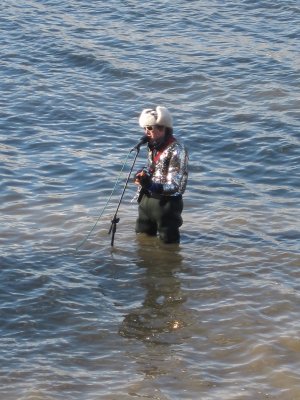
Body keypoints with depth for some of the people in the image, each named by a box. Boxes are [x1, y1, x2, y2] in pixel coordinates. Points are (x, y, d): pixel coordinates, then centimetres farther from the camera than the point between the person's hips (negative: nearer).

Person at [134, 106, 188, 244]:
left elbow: (174, 186, -27)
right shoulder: (154, 145, 2)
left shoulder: (176, 150, -23)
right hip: (147, 199, 8)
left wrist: (151, 185, -43)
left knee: (168, 241, 5)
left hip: (167, 202, -8)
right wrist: (143, 173, -4)